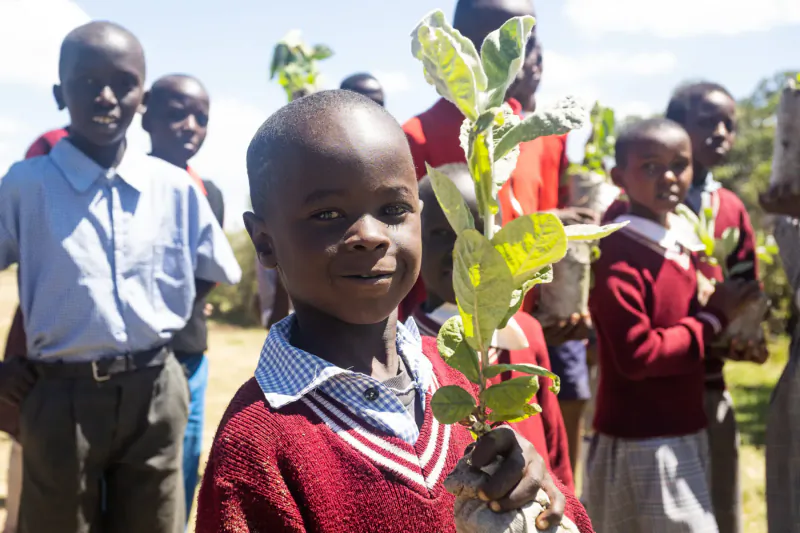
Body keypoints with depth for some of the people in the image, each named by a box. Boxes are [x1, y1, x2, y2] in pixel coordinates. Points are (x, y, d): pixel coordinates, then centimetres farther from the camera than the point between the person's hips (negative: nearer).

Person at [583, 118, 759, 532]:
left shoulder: (685, 242, 8)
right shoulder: (617, 256, -19)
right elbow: (638, 355, -25)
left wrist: (732, 329, 4)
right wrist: (713, 318, -15)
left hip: (685, 432, 9)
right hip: (640, 444, -9)